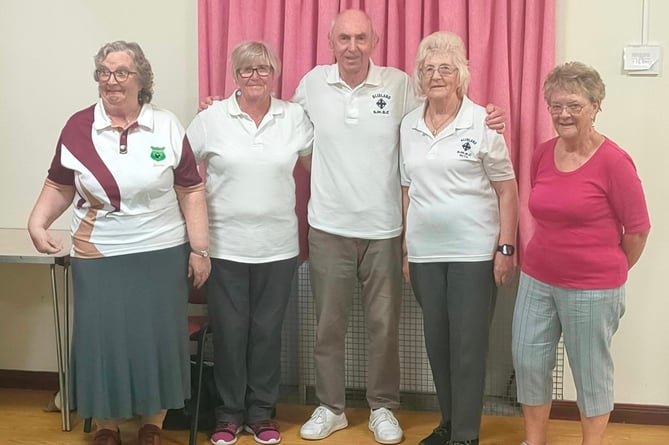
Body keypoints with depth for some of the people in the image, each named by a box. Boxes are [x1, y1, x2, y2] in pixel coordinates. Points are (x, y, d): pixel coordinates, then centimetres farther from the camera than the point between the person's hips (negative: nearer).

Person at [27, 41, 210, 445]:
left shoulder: (167, 126, -2)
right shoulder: (78, 128, 0)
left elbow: (191, 190, 1)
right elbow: (60, 187, 10)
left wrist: (199, 248, -2)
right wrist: (37, 222, -7)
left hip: (162, 255, 0)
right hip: (98, 258, 1)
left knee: (157, 340, 6)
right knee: (101, 341, 5)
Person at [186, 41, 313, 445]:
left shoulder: (295, 117, 3)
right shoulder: (211, 119, -1)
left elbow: (315, 164, 10)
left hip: (278, 246, 1)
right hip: (226, 245, -1)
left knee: (268, 330, 9)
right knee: (229, 330, 6)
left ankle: (261, 411, 24)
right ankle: (230, 412, 22)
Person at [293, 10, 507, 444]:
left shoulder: (399, 84, -4)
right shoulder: (312, 83, 1)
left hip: (384, 229, -1)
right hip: (328, 228, 1)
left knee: (385, 325, 9)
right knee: (328, 324, 11)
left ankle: (383, 408, 27)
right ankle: (330, 407, 27)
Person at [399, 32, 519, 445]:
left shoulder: (483, 123, -6)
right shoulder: (409, 125, 7)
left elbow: (507, 190, -3)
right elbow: (408, 191, 11)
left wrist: (506, 248, -8)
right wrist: (406, 248, 11)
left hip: (473, 251, -4)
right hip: (425, 252, 4)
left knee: (468, 342, 1)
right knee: (436, 339, 13)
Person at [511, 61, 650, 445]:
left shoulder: (613, 161, -15)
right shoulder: (542, 154, 2)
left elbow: (638, 228, -8)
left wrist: (612, 270, 5)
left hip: (592, 289, -6)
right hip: (537, 279, 6)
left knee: (591, 369, 10)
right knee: (528, 361, 12)